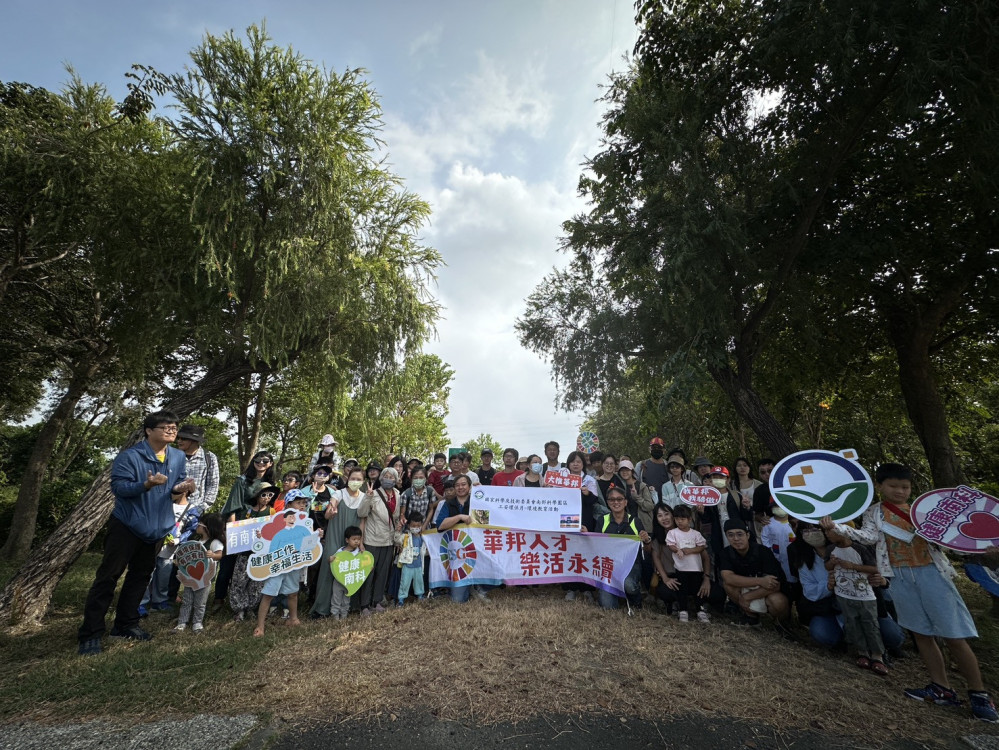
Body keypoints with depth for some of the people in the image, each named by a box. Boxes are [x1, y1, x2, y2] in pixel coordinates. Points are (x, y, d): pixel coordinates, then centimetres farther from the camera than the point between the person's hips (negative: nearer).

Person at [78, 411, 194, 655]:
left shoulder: (179, 457, 1)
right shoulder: (130, 456, -15)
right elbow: (118, 486, -20)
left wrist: (181, 488, -15)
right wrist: (146, 484, -36)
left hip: (156, 529, 5)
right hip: (126, 525, -5)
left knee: (140, 576, 14)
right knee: (108, 576, 0)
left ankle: (125, 624, 28)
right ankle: (90, 633, 12)